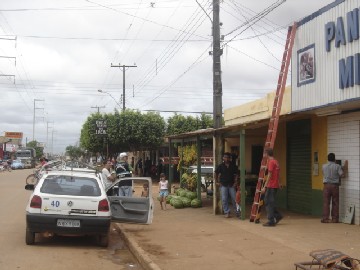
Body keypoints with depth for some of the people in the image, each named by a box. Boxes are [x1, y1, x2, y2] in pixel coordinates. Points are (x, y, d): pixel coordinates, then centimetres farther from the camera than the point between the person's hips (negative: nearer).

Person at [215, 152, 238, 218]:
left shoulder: (233, 166, 2)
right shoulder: (221, 166, 2)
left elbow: (236, 175, 4)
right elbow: (216, 173, 10)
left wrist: (235, 182, -7)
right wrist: (217, 182, 6)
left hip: (231, 185, 0)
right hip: (223, 185, 0)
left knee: (234, 199, 1)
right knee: (224, 199, -2)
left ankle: (237, 212, 14)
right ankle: (227, 212, 7)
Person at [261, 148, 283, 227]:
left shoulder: (271, 162, -14)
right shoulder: (276, 162, 13)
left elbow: (269, 176, -19)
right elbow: (278, 174, 19)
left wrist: (264, 187, -19)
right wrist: (279, 184, 27)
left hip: (271, 186, -9)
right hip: (275, 185, 9)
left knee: (269, 203, -2)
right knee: (269, 202, 18)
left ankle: (271, 221, 0)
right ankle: (278, 215, 18)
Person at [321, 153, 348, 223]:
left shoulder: (324, 166, 3)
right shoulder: (337, 166, -5)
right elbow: (342, 175, -10)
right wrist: (344, 168, 4)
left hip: (327, 185, 1)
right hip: (335, 185, -1)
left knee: (326, 202, 2)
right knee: (335, 203, 6)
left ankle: (325, 218, -1)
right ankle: (335, 218, 8)